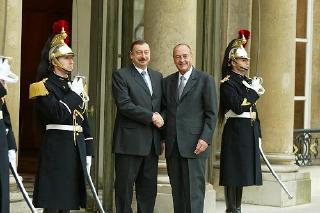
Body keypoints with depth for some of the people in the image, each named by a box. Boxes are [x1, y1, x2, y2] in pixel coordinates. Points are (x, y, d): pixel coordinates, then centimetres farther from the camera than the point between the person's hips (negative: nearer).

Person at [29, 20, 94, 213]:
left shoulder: (75, 85, 18)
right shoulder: (45, 86, -4)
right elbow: (59, 114, -19)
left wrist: (88, 152, 13)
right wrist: (73, 94, -9)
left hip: (77, 149, 7)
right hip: (56, 148, -7)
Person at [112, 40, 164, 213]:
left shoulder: (157, 76, 17)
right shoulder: (120, 75, -2)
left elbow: (162, 105, 19)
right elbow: (124, 105, -14)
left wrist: (160, 117, 0)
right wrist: (151, 117, -14)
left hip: (152, 142, 6)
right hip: (130, 140, -6)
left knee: (149, 188, 7)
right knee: (124, 187, -1)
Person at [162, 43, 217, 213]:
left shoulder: (205, 79, 0)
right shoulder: (168, 81, 15)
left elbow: (211, 114, -3)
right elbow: (165, 110, 16)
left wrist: (205, 139, -13)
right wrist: (161, 138, 5)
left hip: (194, 145, -5)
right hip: (172, 146, 5)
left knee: (194, 190, -6)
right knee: (177, 191, 6)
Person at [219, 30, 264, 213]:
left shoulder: (248, 81, 16)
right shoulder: (228, 83, -9)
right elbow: (237, 107, -22)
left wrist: (258, 135, 15)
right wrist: (255, 91, -12)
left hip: (250, 132, 8)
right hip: (236, 131, -8)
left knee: (242, 172, 12)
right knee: (233, 174, -4)